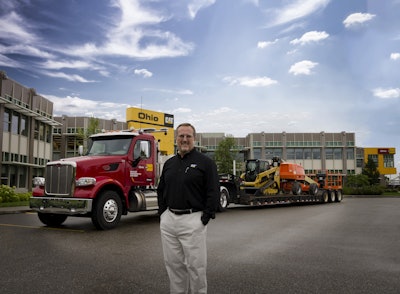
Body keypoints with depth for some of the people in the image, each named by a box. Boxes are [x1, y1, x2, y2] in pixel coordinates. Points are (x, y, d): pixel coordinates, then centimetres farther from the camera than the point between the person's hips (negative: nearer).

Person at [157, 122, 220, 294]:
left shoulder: (205, 162, -5)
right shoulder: (169, 163, 13)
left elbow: (213, 193, -8)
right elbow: (161, 190, 20)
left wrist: (205, 219, -12)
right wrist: (162, 213, 10)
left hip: (192, 220, -5)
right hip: (168, 220, 6)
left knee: (195, 265, 2)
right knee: (173, 263, 13)